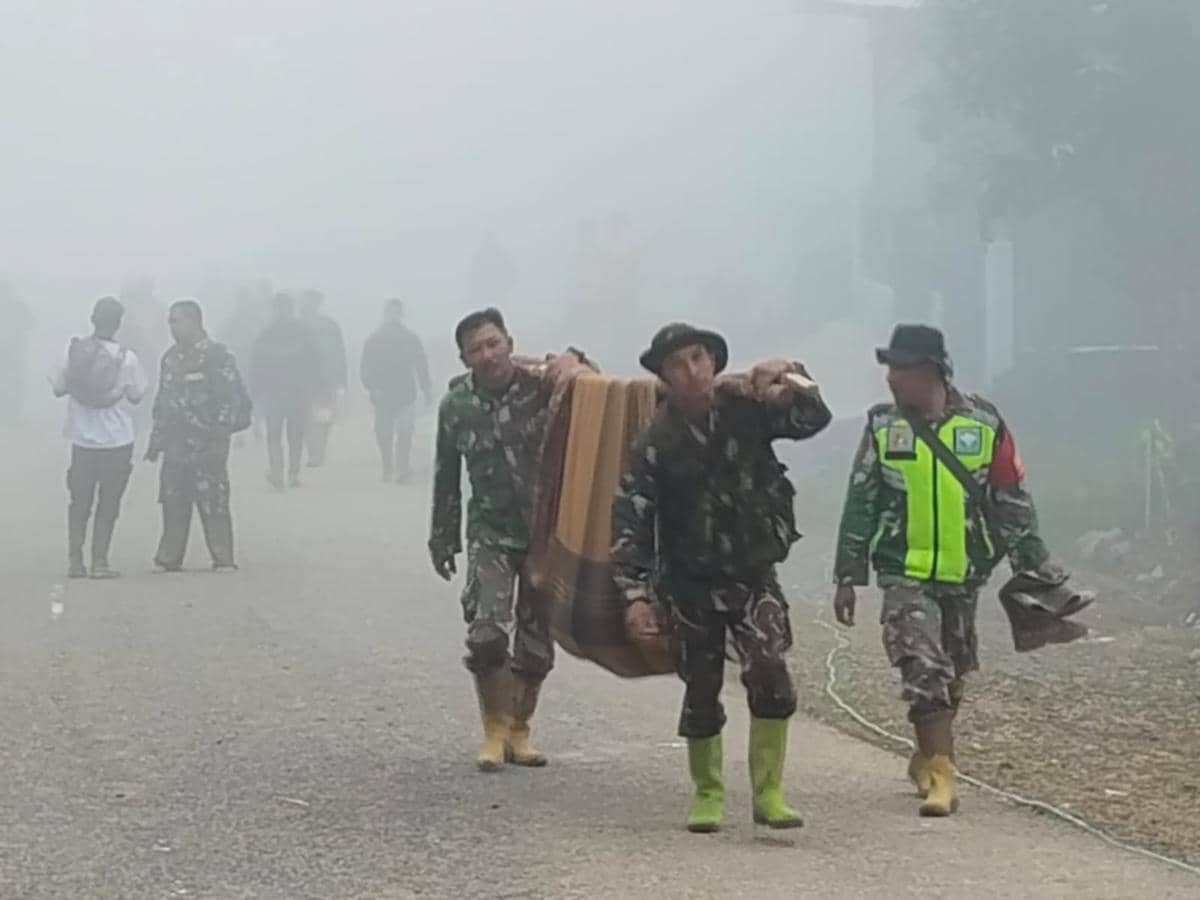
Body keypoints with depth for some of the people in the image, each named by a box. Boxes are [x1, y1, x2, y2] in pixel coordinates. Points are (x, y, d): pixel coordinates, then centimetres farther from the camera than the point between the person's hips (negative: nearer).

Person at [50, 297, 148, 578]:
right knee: (108, 503, 7)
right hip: (116, 440, -2)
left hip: (82, 439, 2)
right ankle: (99, 561, 5)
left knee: (79, 501, 14)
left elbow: (58, 388, 1)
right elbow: (136, 396, -2)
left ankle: (75, 559, 10)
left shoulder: (73, 350, -7)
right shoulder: (126, 358, -13)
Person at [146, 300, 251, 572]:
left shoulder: (217, 356, -8)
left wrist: (219, 437, -17)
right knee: (173, 502, 8)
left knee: (213, 503, -4)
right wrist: (156, 439, 17)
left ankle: (223, 559, 2)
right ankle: (169, 558, 15)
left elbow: (230, 400, -12)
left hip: (206, 445, -7)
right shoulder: (171, 357, 15)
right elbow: (162, 401, 21)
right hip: (175, 445, 7)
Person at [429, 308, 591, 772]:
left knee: (537, 641, 7)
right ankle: (494, 731, 4)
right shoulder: (456, 404, -4)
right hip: (490, 532, 0)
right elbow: (446, 475, 7)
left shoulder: (540, 383, -12)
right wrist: (442, 537, 13)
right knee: (487, 634, -15)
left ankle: (518, 729, 27)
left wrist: (572, 361, -35)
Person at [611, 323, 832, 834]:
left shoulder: (745, 409, -4)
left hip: (754, 575, 0)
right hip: (691, 582, 0)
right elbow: (630, 520, -12)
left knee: (770, 676, -18)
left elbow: (814, 420, -11)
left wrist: (791, 383, -31)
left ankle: (768, 793, -8)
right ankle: (708, 794, 26)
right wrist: (635, 594, -20)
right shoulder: (656, 443, -9)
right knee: (701, 691, 6)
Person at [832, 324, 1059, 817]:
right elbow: (859, 504, 3)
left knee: (951, 676, 14)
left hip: (963, 574, 2)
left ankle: (928, 758, 33)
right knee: (924, 670, -15)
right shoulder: (883, 427, -2)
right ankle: (940, 775, -15)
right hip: (904, 574, -2)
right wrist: (848, 576, 2)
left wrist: (1034, 563, 1)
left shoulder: (984, 423, -3)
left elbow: (1013, 500, 3)